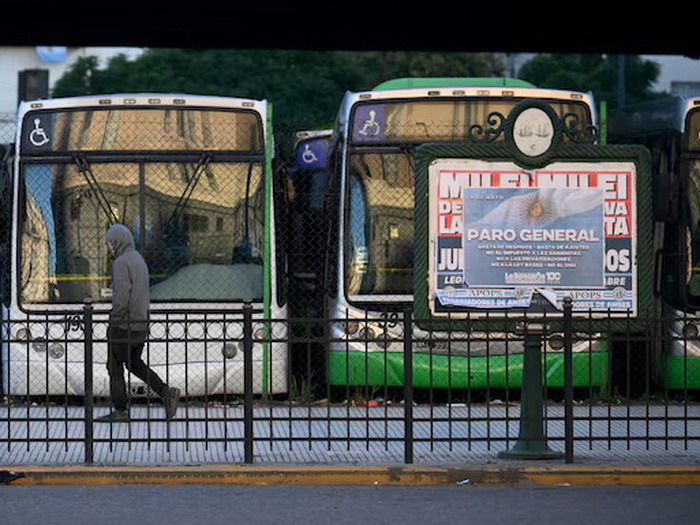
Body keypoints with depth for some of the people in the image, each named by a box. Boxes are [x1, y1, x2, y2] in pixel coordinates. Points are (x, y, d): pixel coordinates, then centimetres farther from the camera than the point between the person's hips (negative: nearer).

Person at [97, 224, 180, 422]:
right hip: (141, 323, 9)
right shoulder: (139, 260, 15)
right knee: (134, 363, 17)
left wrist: (114, 319, -17)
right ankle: (166, 392, 5)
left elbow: (122, 294, -23)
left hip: (124, 324, -9)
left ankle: (121, 410, 2)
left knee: (115, 365, 1)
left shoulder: (121, 262, -14)